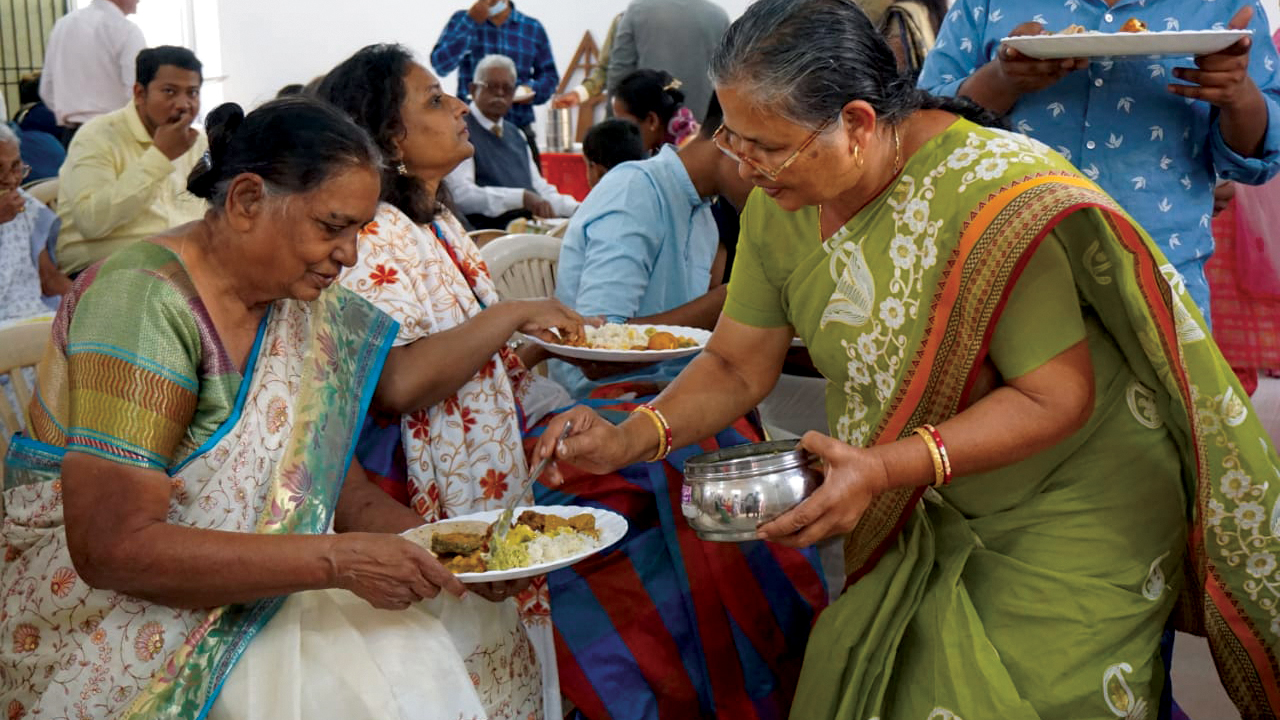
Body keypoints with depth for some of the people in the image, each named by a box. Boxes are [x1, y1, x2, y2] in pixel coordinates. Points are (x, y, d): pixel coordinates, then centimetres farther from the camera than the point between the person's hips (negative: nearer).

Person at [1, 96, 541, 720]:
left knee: (483, 627, -7)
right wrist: (335, 561, -28)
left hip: (264, 592, 7)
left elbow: (342, 486, 7)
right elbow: (111, 546, -26)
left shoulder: (300, 305, 2)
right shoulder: (142, 302, -21)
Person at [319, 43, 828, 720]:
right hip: (460, 484, -9)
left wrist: (549, 334, 5)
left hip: (509, 429, 9)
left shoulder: (436, 221, 16)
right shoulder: (370, 238, -13)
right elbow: (397, 382, -26)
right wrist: (512, 315, -18)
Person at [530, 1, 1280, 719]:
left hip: (1070, 524, -6)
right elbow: (737, 367, 0)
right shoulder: (781, 206, -9)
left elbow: (1055, 398, -28)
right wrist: (628, 439, -16)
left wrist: (888, 469, -39)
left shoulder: (991, 194, -30)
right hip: (930, 517, 6)